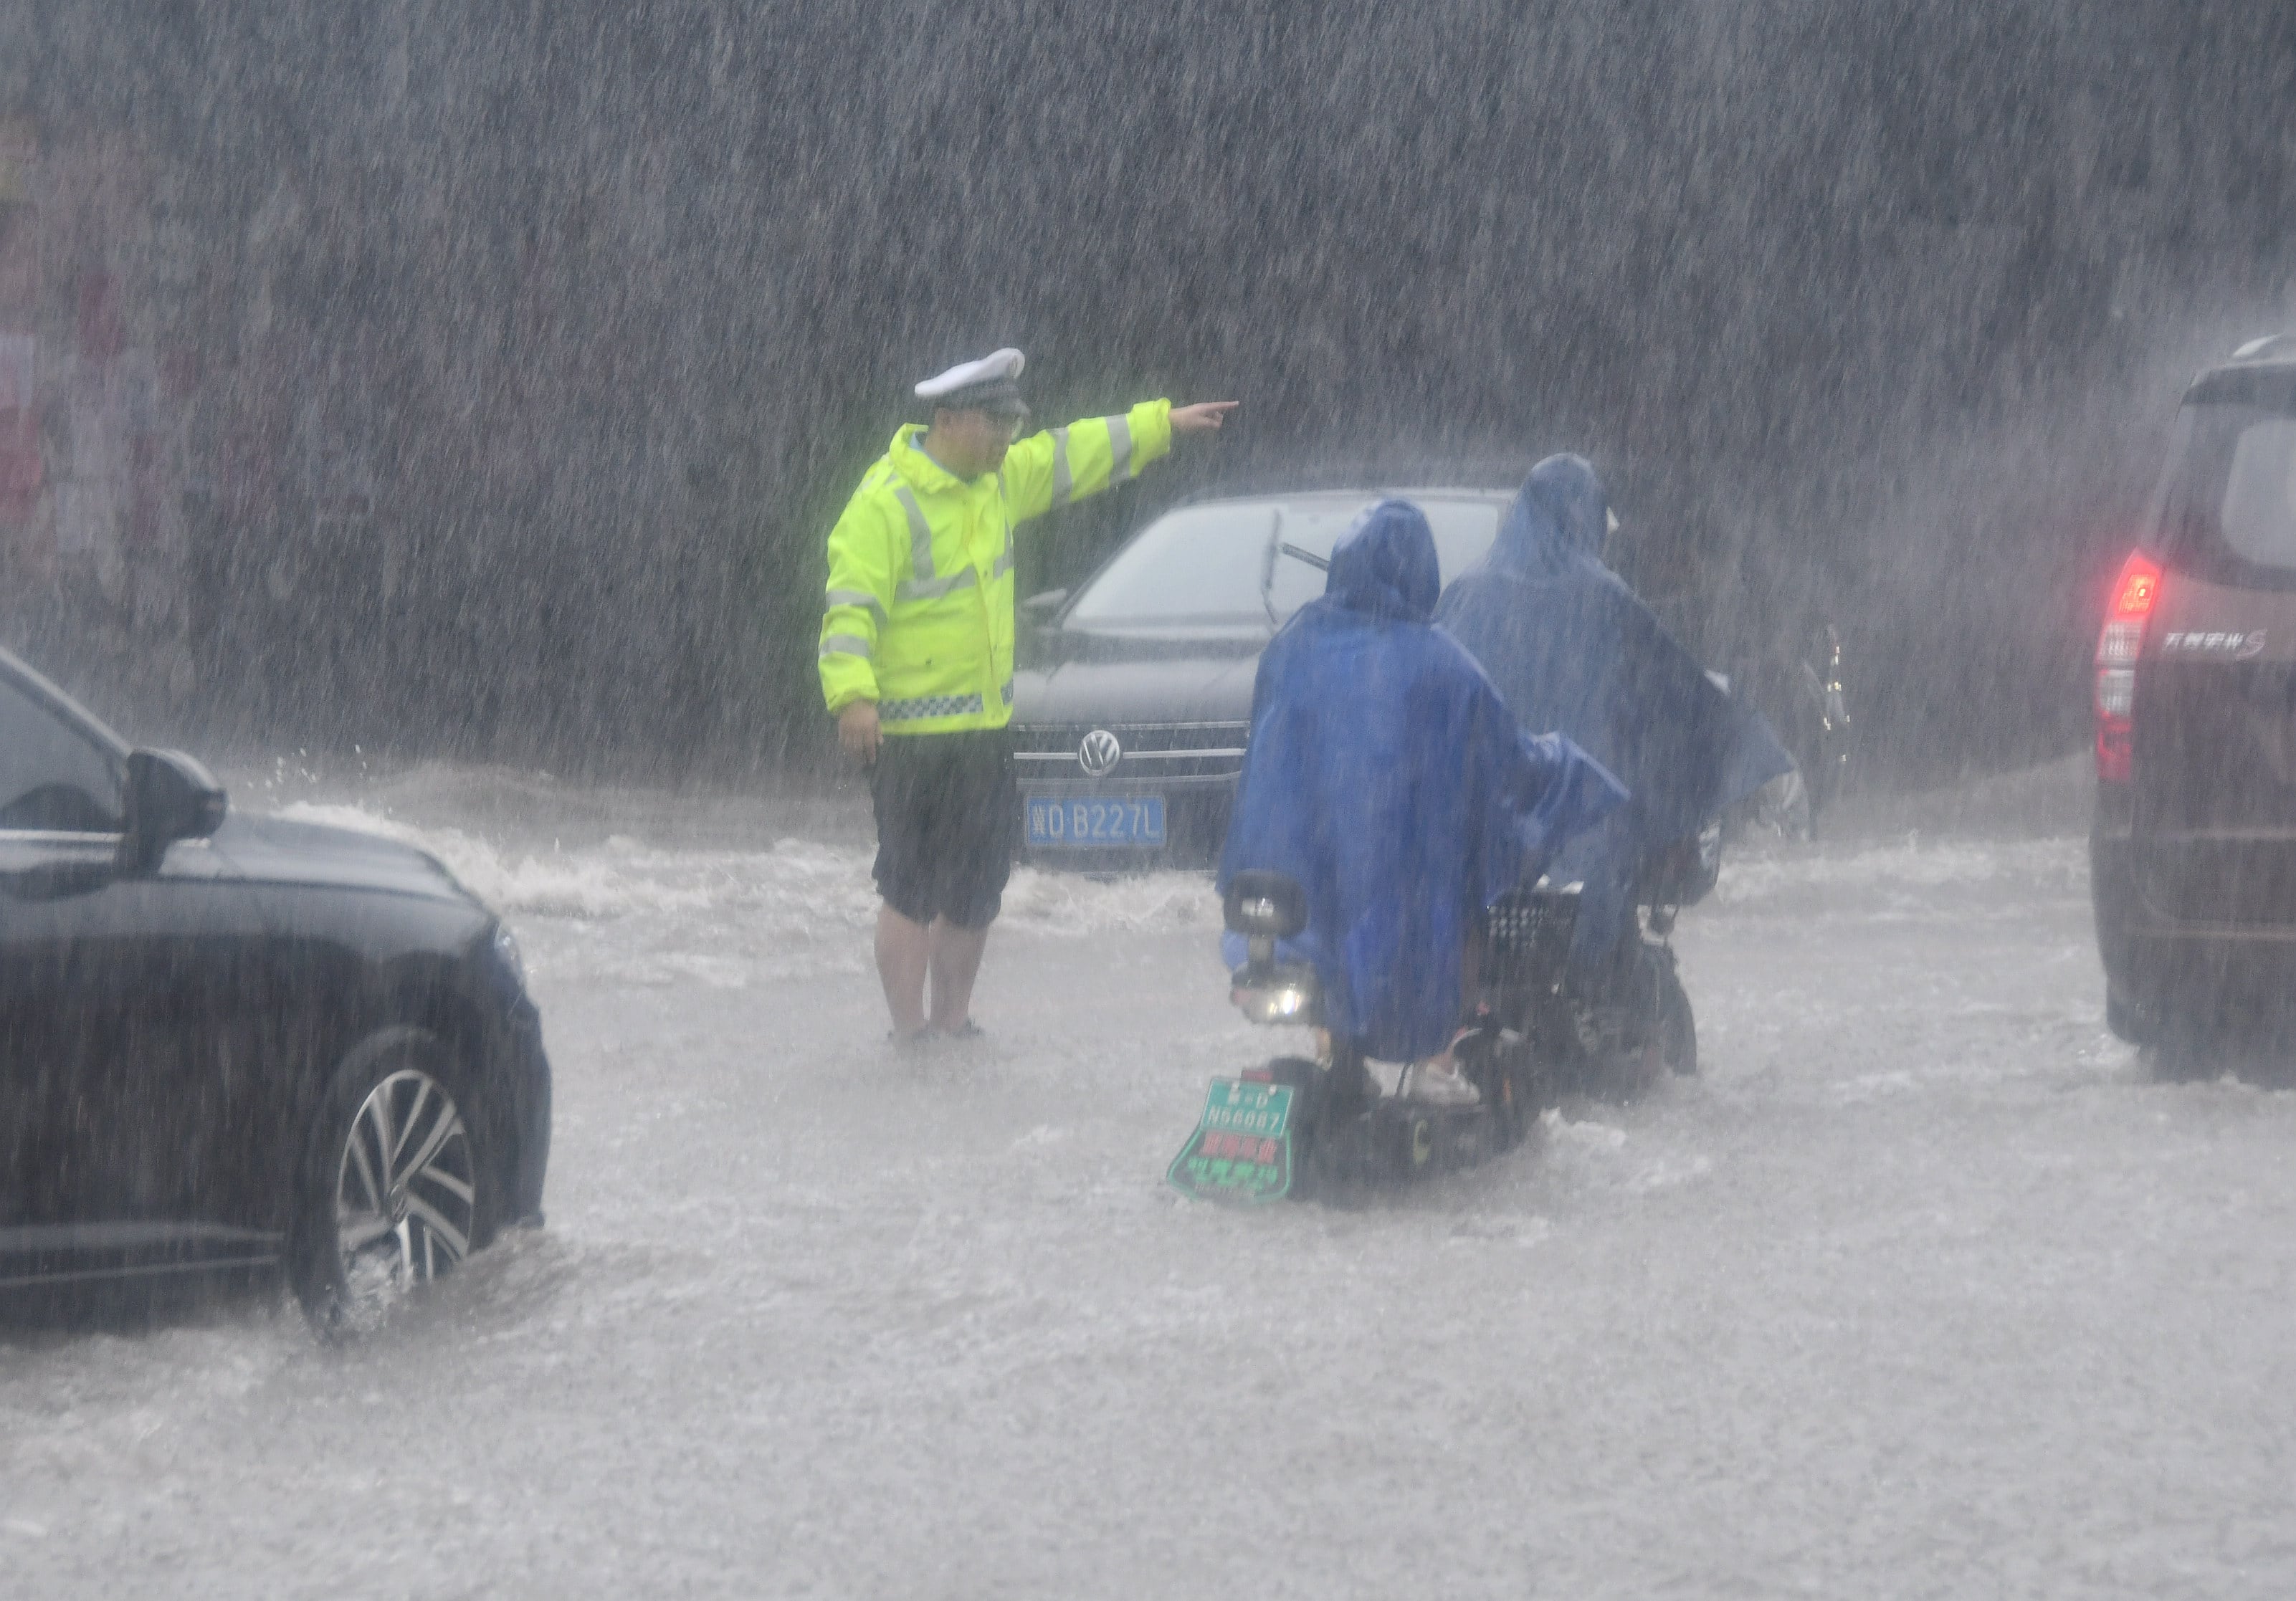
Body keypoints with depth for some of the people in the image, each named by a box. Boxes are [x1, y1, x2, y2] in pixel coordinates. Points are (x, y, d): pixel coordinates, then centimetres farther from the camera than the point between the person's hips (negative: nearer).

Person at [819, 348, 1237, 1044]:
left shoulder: (998, 479, 11)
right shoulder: (884, 503, -15)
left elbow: (1072, 457, 27)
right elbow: (850, 604, -21)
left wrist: (1163, 424, 34)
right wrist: (853, 695, -33)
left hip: (986, 727, 8)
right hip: (912, 736, -8)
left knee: (975, 893, 13)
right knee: (911, 891, -5)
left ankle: (953, 1024, 24)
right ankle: (910, 1033, 0)